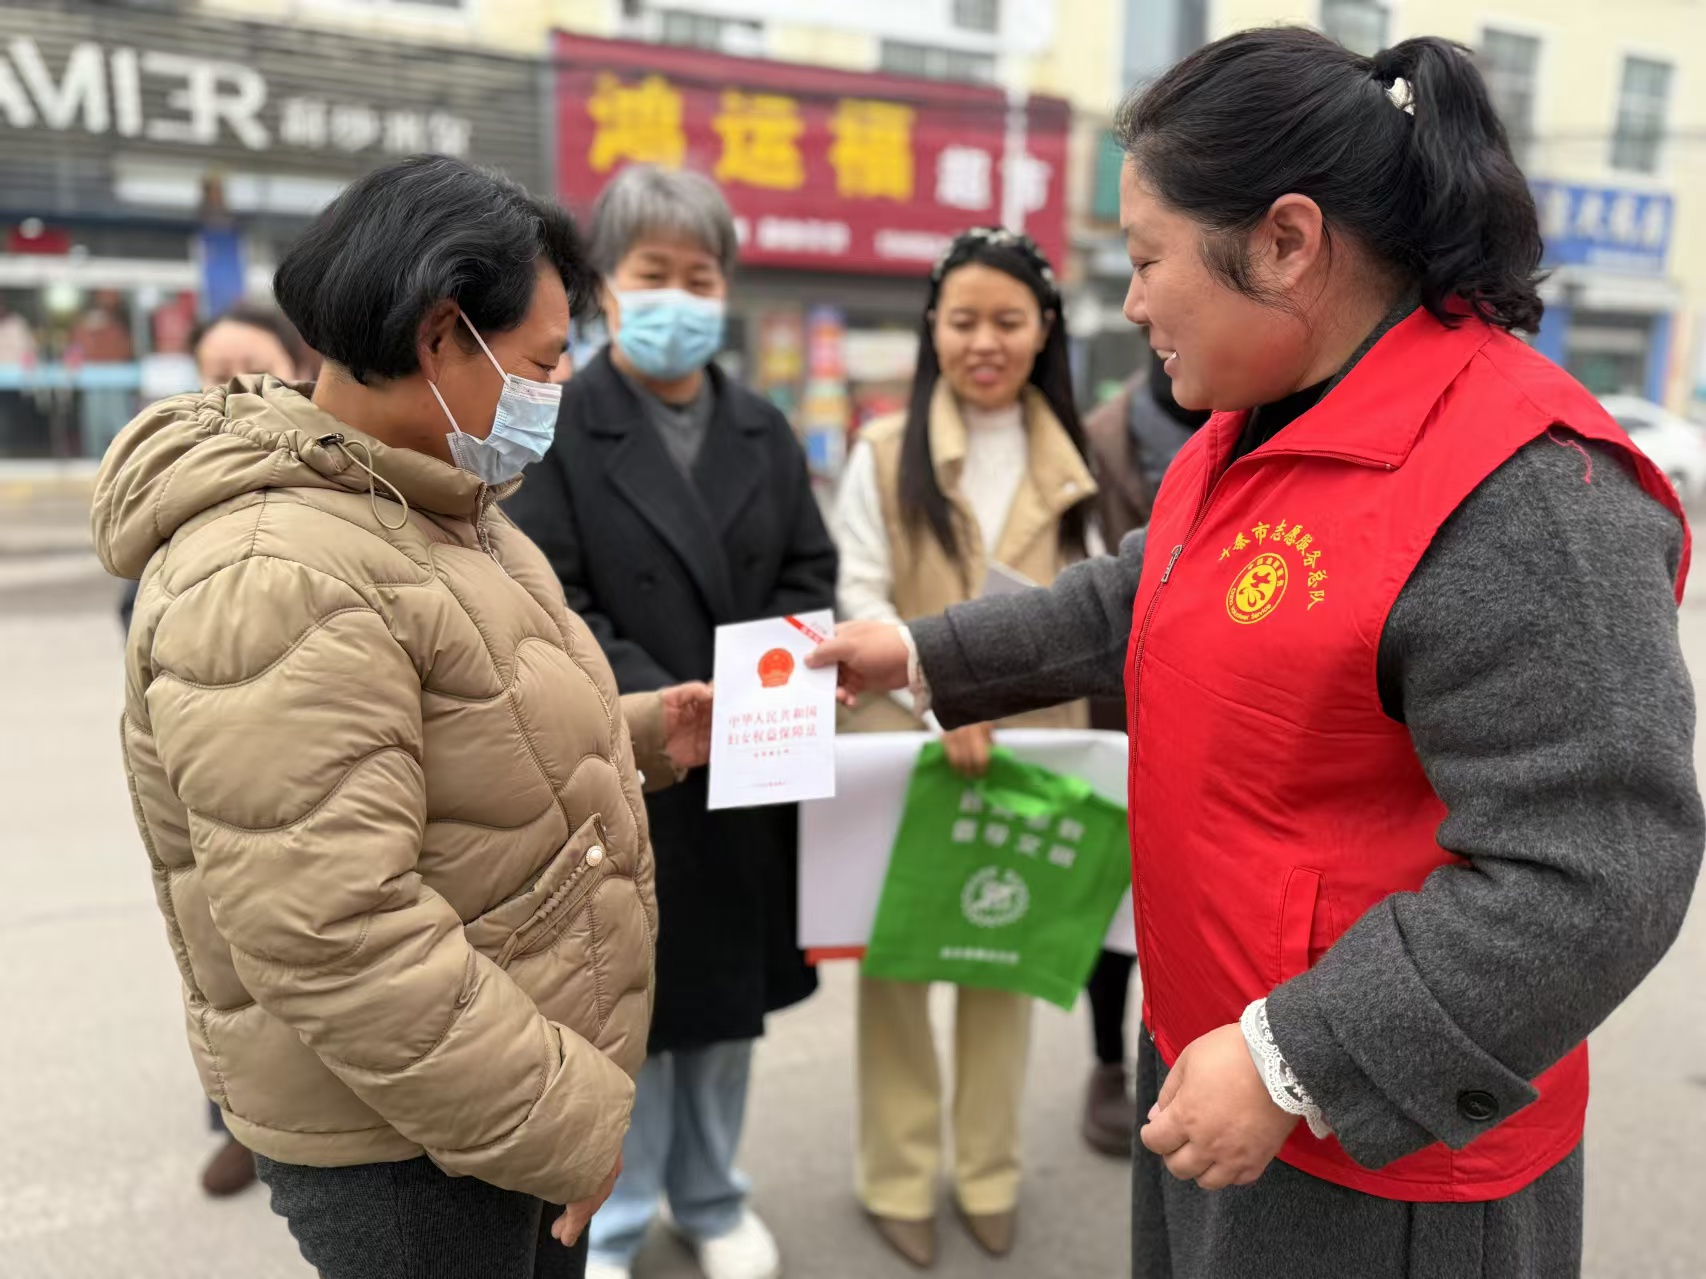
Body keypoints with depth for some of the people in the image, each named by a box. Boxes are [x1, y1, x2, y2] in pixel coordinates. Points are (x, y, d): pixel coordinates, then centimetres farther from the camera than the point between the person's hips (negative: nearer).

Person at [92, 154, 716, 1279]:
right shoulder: (272, 577, -26)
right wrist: (564, 1121, -23)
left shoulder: (429, 509, 8)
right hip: (404, 1138, -9)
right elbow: (329, 937, -29)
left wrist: (638, 734, 6)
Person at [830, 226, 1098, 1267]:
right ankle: (899, 1173, 24)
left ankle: (991, 1168, 30)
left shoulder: (1067, 460, 10)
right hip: (906, 739, -2)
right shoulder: (884, 451, -1)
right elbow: (860, 600, -8)